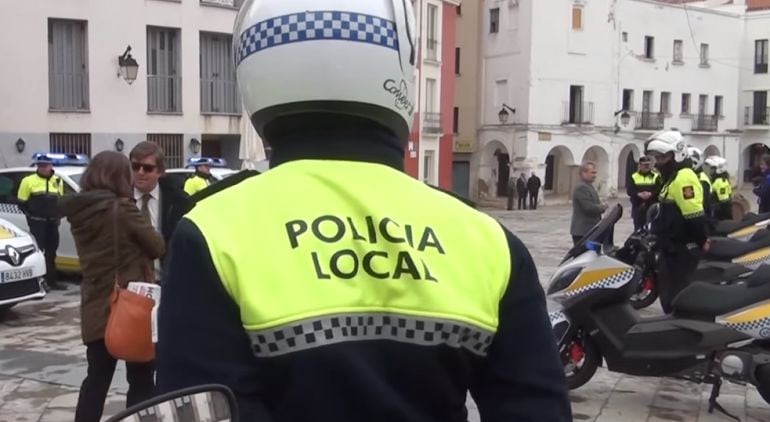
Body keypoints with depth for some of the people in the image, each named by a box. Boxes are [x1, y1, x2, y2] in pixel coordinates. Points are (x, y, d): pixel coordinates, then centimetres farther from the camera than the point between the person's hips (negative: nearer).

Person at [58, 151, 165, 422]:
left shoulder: (79, 212, 3)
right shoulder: (122, 210, -16)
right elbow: (158, 247, -7)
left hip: (95, 309, 6)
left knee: (97, 378, 15)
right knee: (141, 380, 7)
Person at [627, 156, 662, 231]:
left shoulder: (656, 176, 7)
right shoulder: (634, 177, 9)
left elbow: (660, 189, -5)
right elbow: (629, 190, -1)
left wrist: (650, 194, -23)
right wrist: (639, 194, -19)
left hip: (652, 208, -1)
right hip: (638, 208, 1)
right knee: (638, 228, 5)